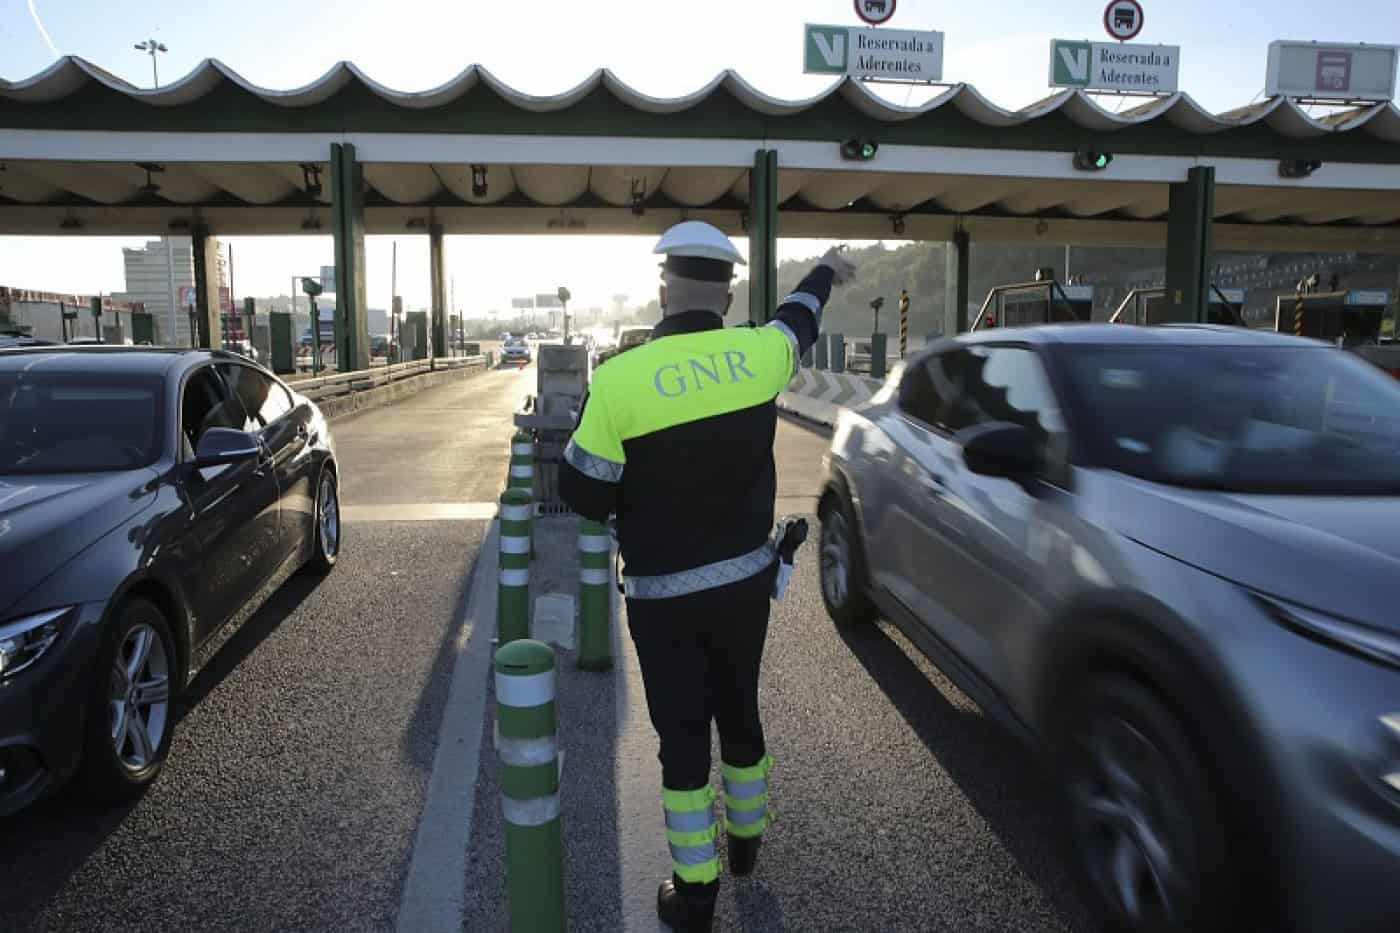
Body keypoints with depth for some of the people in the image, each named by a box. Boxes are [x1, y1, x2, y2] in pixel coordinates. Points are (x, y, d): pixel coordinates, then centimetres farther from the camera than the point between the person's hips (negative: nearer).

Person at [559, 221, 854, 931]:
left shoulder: (620, 378, -19)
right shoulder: (759, 354, -8)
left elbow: (583, 493, -12)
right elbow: (797, 317, 16)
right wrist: (827, 273, 37)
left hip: (664, 593, -3)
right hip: (745, 580, 4)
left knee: (681, 735, 10)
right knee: (739, 712, 23)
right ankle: (746, 839, 44)